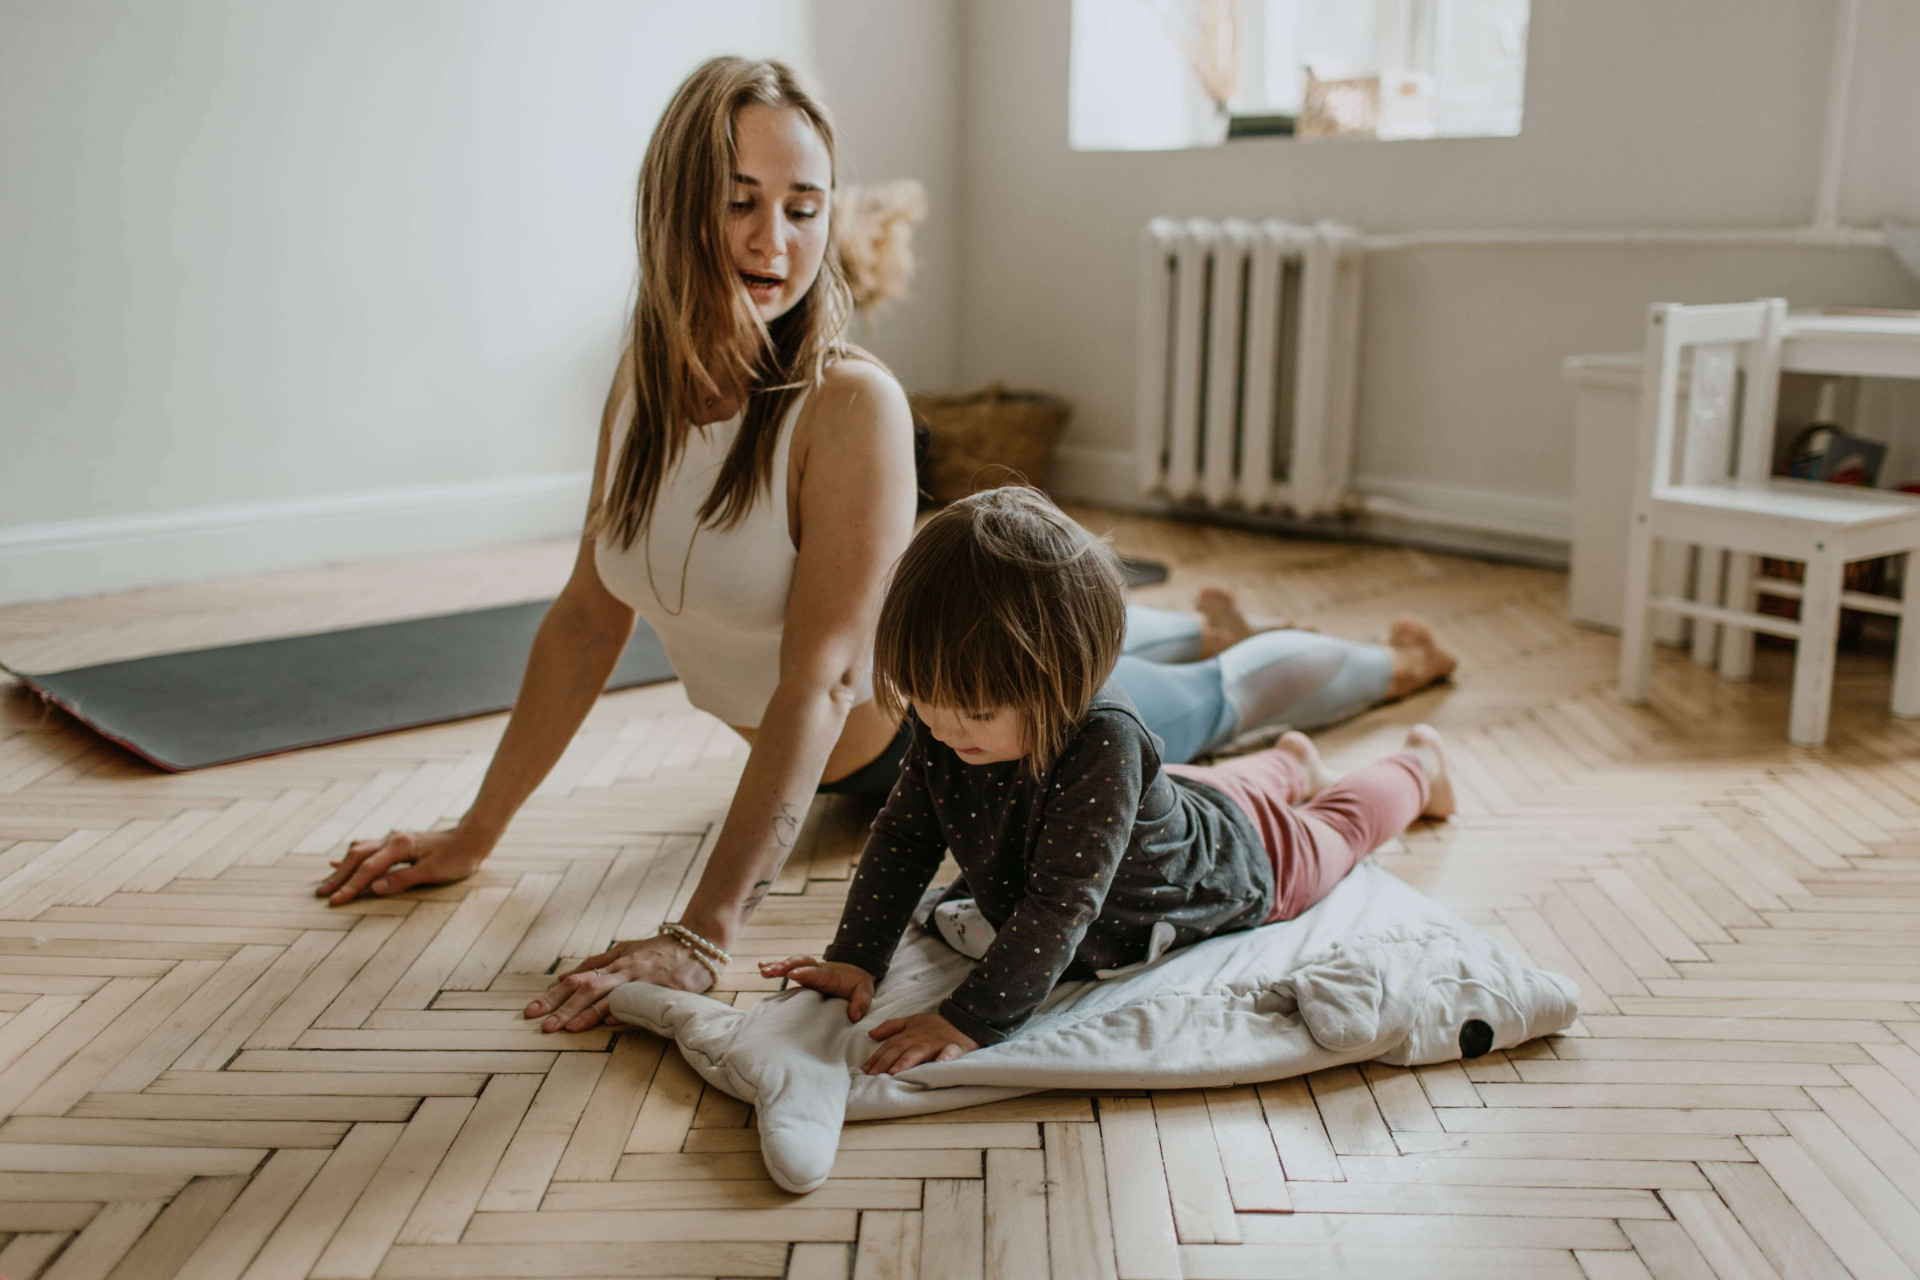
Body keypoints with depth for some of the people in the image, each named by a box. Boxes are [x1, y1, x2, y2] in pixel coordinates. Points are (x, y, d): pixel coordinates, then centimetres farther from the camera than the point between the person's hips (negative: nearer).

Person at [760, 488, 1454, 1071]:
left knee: (1331, 830, 28)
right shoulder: (948, 721, -30)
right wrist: (853, 959, -26)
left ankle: (1418, 765, 56)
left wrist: (972, 1020, -52)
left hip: (1231, 861, -4)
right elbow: (904, 835, -19)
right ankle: (1288, 764, 65)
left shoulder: (1102, 742, -50)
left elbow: (1060, 906, -49)